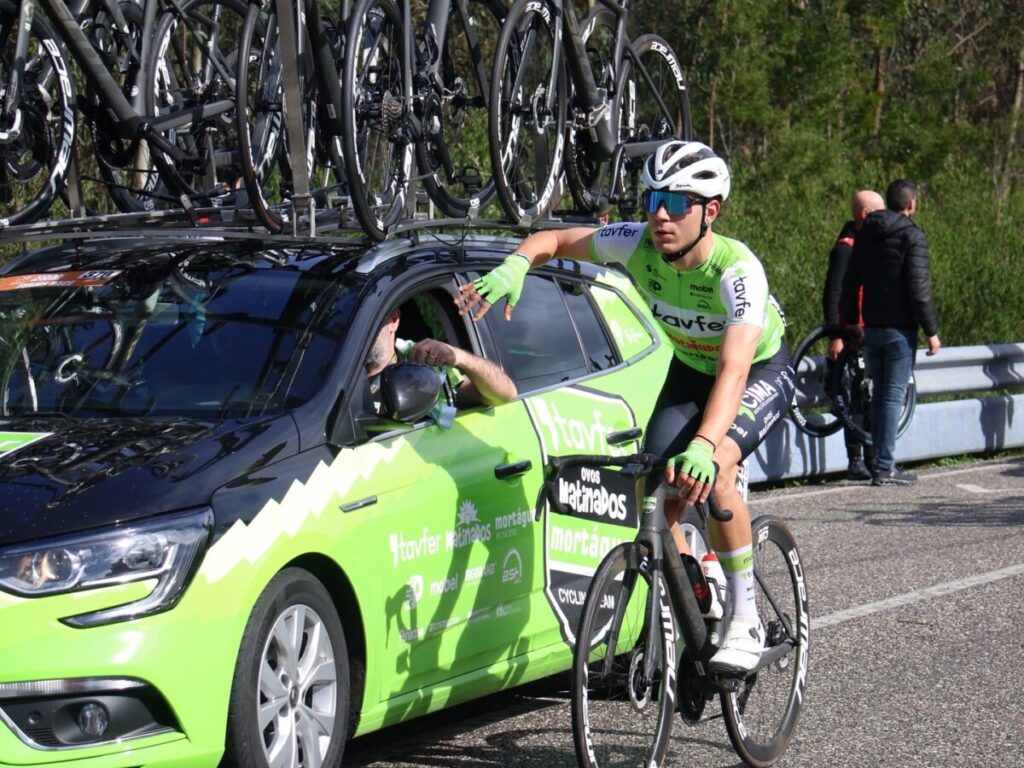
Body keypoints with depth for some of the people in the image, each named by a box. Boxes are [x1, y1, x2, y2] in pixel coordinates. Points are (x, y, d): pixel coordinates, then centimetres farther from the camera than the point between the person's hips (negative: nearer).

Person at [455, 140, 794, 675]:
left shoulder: (737, 270, -38)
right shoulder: (638, 245, -23)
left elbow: (734, 370, -49)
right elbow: (553, 240, -11)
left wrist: (704, 446, -64)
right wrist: (513, 267, -34)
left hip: (761, 371, -5)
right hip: (689, 369, 5)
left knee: (711, 470, -31)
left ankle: (745, 624, -17)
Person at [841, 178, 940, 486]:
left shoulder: (865, 234, 11)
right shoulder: (912, 235, -10)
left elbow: (850, 282, 15)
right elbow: (919, 288, -15)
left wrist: (851, 321, 24)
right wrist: (931, 330, -9)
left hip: (872, 327, 6)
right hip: (900, 328, -6)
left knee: (879, 394, 13)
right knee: (894, 395, -5)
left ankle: (880, 461, 15)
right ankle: (884, 467, -7)